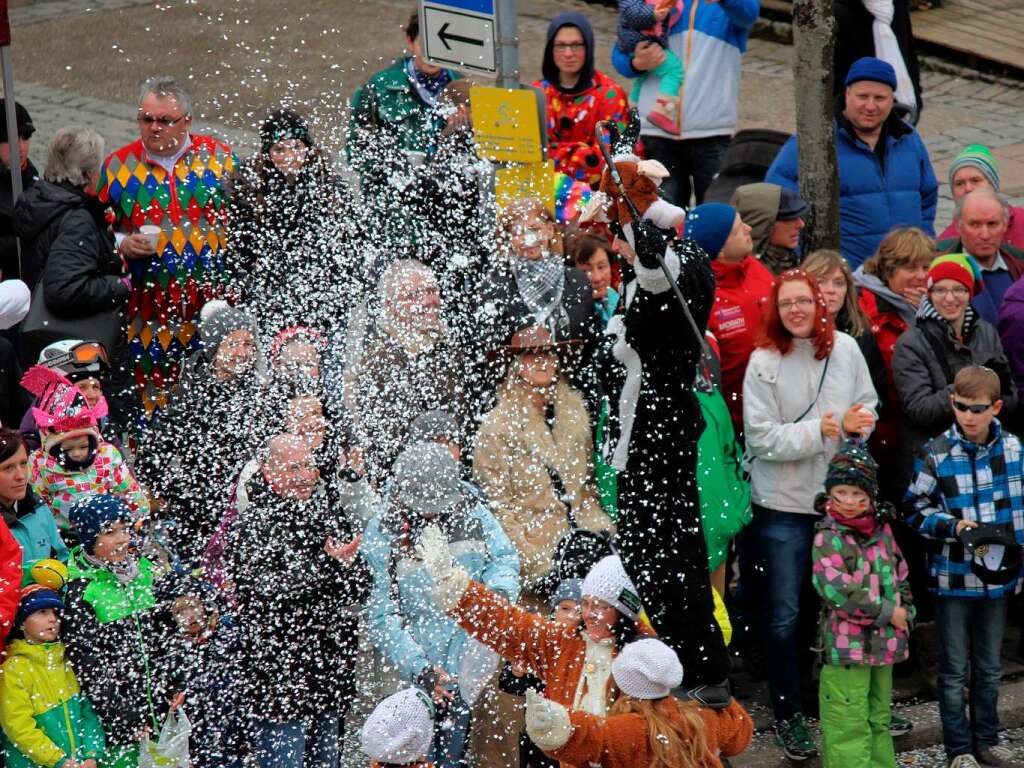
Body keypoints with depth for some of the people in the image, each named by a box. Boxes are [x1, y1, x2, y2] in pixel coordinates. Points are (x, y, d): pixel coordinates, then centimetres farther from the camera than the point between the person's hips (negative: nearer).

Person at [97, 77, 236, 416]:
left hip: (214, 304, 0)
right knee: (152, 398, 0)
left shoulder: (219, 158, 3)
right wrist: (122, 244, -9)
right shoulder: (118, 166, 4)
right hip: (149, 312, 0)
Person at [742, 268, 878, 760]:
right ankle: (787, 714, 18)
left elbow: (868, 405, 8)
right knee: (784, 615, 5)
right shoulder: (764, 363, -12)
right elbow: (761, 437, -15)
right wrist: (818, 432, -22)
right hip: (783, 503, -3)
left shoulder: (845, 349, -2)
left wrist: (858, 423, -14)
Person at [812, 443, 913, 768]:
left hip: (884, 642, 7)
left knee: (879, 717, 17)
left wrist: (904, 613, 5)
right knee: (848, 723, -5)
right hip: (846, 643, -7)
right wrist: (887, 612, -17)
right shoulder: (828, 537, -12)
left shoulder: (882, 531, 8)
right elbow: (836, 589, -22)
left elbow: (900, 575, 20)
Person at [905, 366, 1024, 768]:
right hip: (954, 579, -3)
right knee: (954, 670, 6)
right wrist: (953, 526, -20)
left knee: (989, 667, 16)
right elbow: (917, 510, -5)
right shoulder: (936, 454, -11)